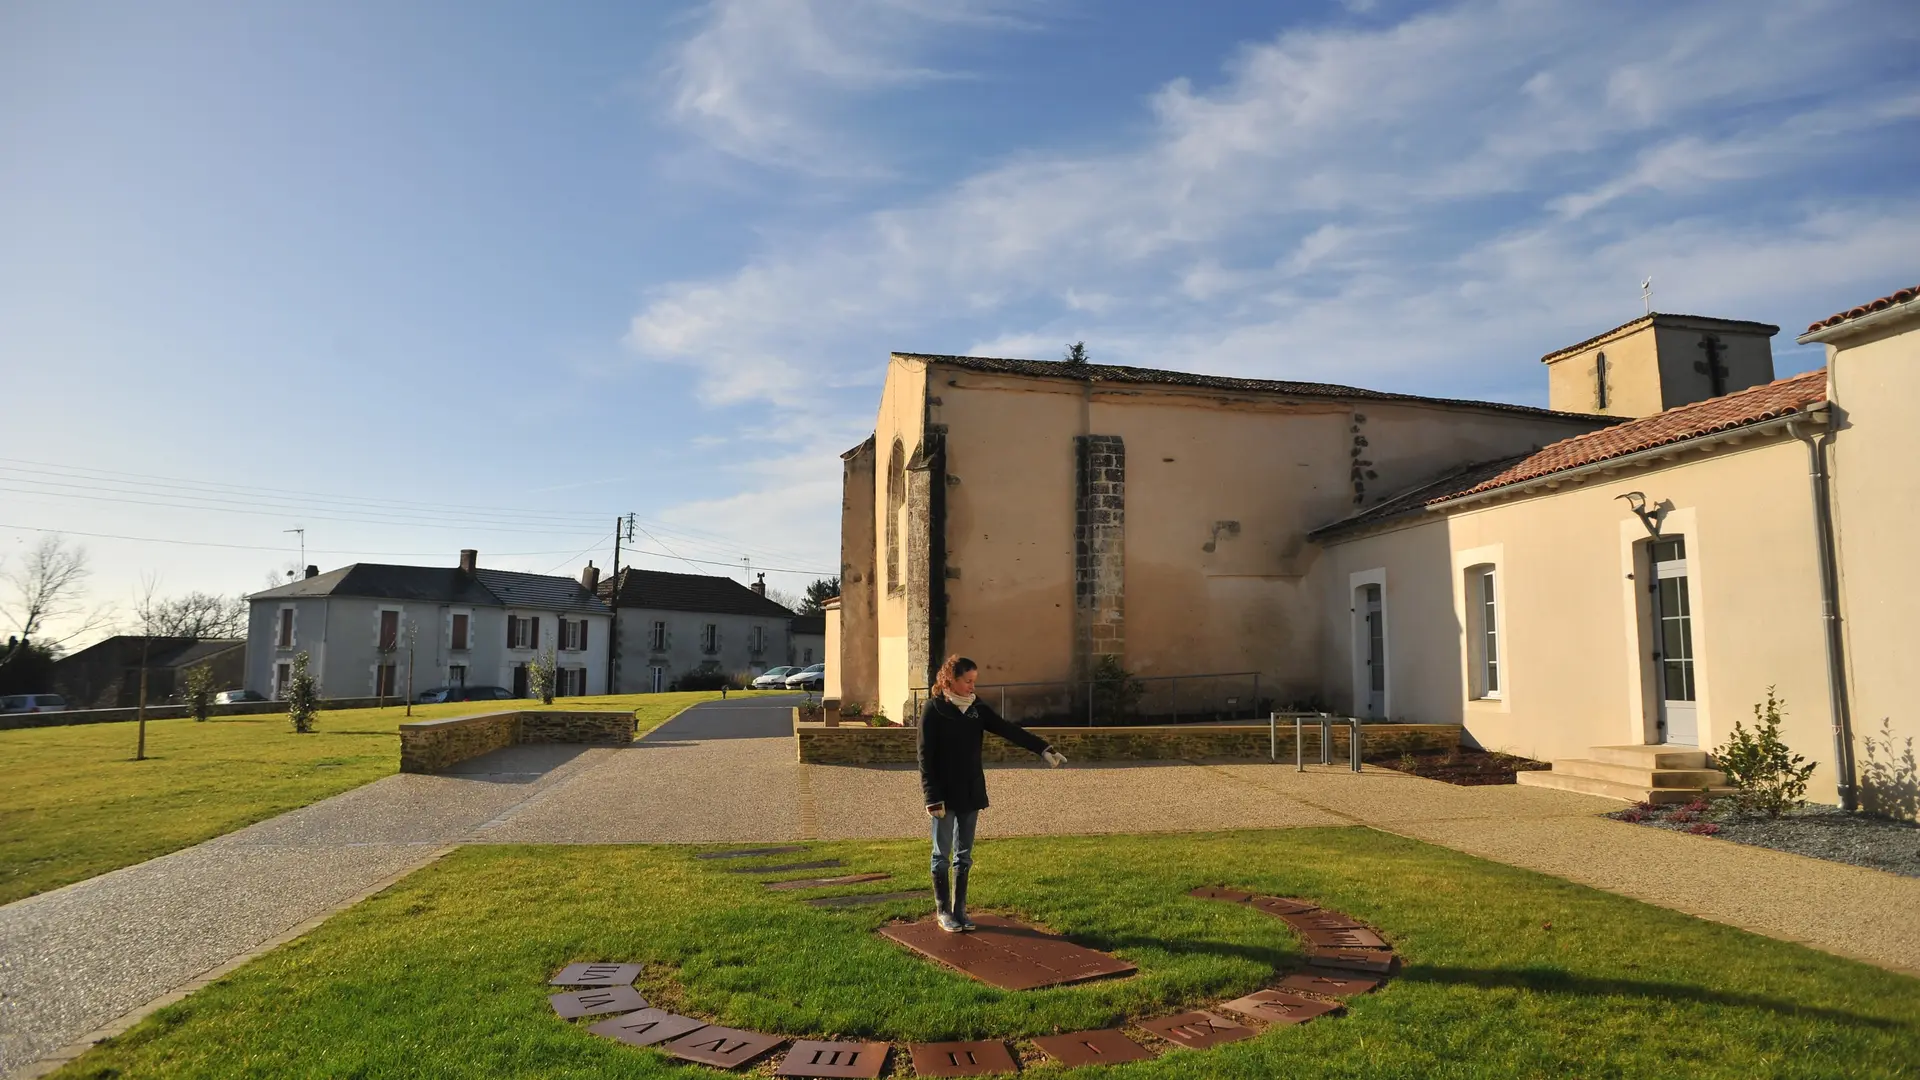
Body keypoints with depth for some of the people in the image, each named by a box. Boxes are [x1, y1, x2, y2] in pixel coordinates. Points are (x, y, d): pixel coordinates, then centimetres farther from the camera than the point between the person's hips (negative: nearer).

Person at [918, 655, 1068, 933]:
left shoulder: (978, 709, 4)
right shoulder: (934, 710, -10)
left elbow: (1010, 731, -5)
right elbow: (926, 756, -12)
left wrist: (1043, 748, -17)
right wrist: (932, 798, -17)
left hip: (971, 794, 5)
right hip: (944, 795, -5)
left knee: (964, 855, 11)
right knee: (942, 854, 6)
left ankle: (960, 910, 21)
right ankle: (943, 911, 17)